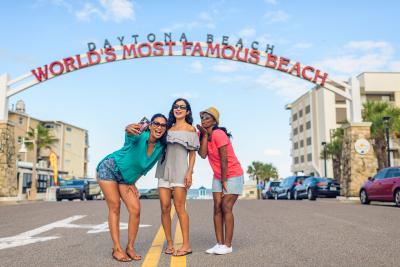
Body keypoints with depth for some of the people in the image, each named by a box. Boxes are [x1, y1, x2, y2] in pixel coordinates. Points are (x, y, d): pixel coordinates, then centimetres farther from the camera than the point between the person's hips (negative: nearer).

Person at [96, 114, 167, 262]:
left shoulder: (160, 148, -7)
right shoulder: (140, 137, -24)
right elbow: (130, 134, -50)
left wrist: (133, 182, 3)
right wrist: (130, 129, -74)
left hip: (127, 177, 6)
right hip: (109, 169, -6)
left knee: (135, 210, -4)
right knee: (115, 208, -5)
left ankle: (130, 247, 9)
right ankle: (117, 249, 2)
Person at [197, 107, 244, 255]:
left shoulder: (218, 134, -22)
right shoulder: (204, 135, 2)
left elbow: (224, 160, -21)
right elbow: (203, 154, -15)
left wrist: (224, 181, -15)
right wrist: (204, 135, -16)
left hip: (233, 175, -7)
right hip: (218, 176, 7)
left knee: (226, 208, -10)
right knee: (217, 208, 1)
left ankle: (228, 245, -4)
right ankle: (220, 243, 5)